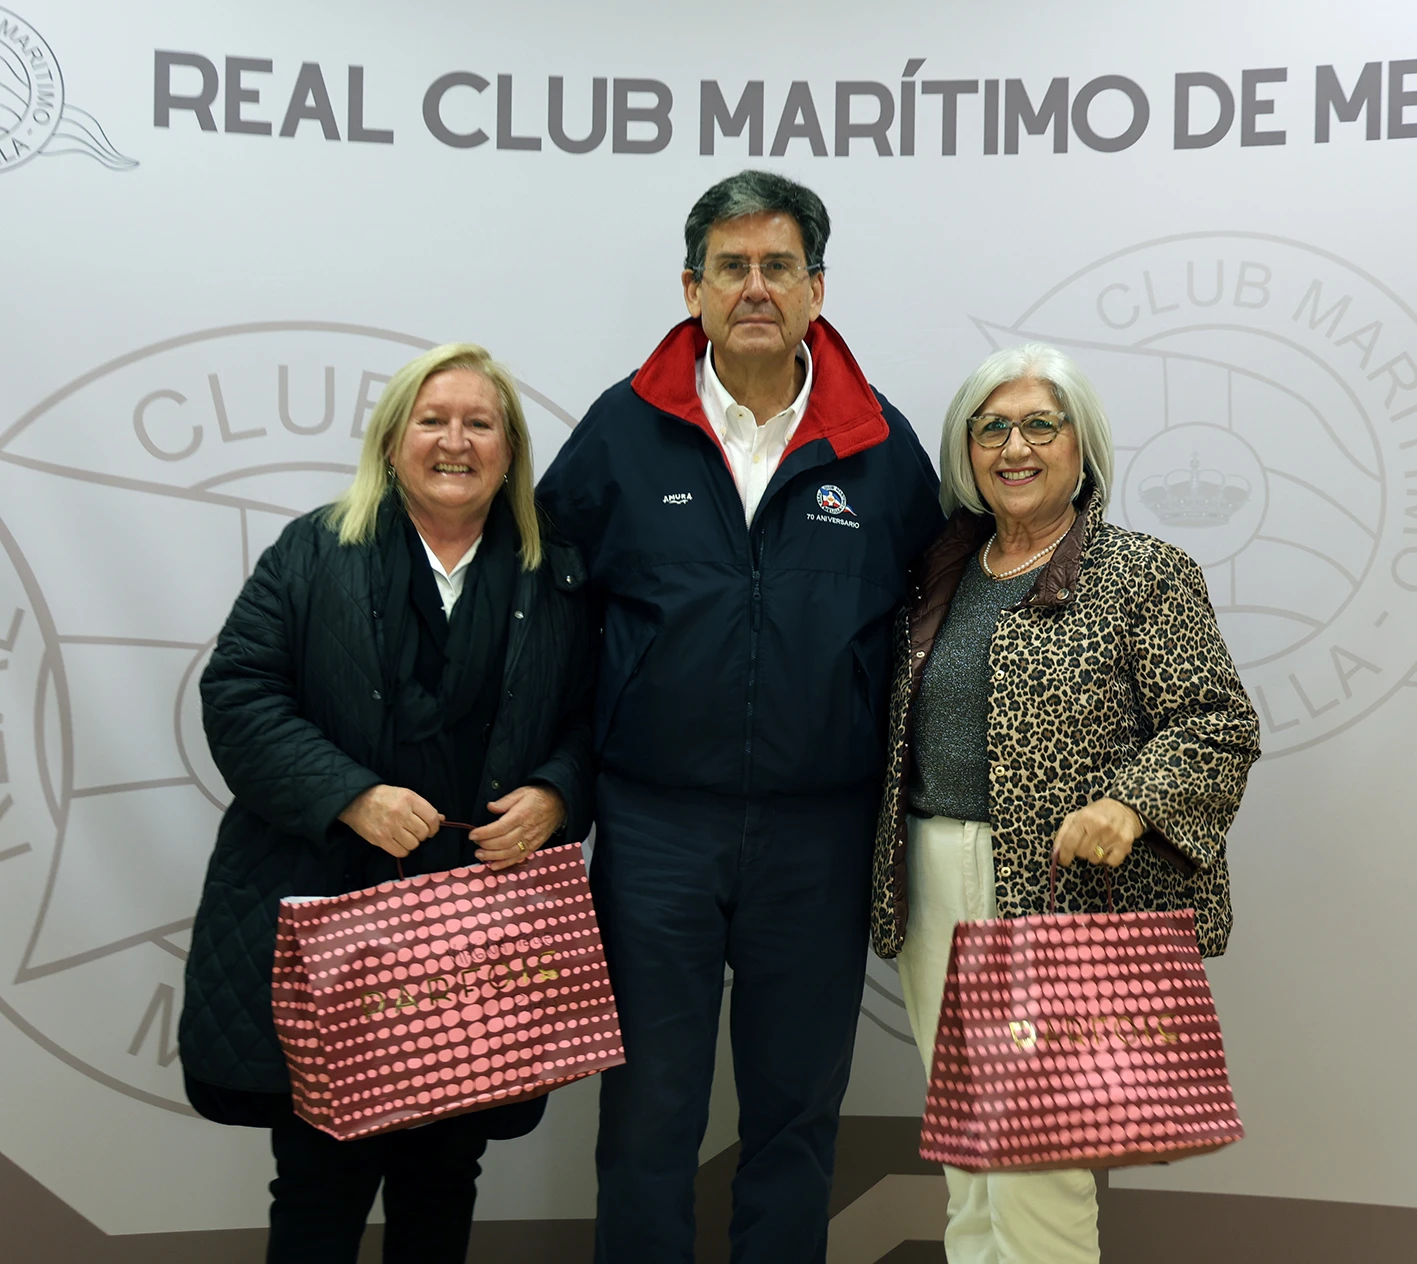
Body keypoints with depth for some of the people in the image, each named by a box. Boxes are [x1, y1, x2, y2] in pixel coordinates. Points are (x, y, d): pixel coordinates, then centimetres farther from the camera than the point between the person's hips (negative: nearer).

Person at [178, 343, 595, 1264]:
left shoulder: (559, 580, 8)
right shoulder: (313, 555, 4)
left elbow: (596, 720, 10)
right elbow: (239, 694, -4)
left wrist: (554, 796, -11)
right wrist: (350, 797, -15)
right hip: (324, 928, -1)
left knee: (444, 1180, 12)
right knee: (323, 1177, 3)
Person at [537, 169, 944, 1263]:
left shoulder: (882, 447, 2)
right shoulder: (622, 431, 0)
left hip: (821, 832, 1)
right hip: (654, 824, -1)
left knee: (798, 1109, 13)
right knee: (649, 1111, 8)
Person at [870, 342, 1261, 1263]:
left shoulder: (1146, 575, -2)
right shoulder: (940, 575, 14)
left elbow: (1219, 726, -7)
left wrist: (1130, 803, -22)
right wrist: (897, 873, 8)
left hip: (1063, 891, -6)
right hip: (933, 887, 6)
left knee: (1037, 1150, -5)